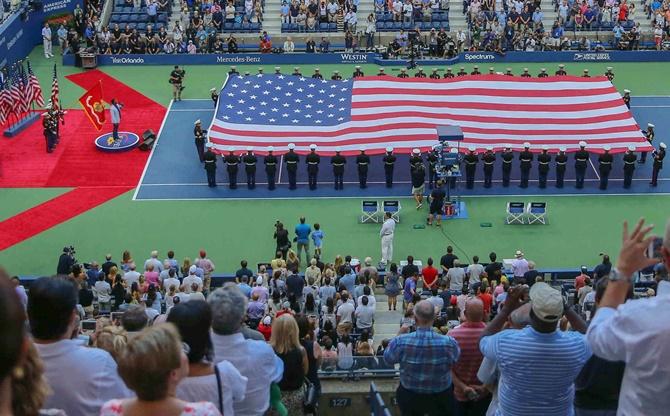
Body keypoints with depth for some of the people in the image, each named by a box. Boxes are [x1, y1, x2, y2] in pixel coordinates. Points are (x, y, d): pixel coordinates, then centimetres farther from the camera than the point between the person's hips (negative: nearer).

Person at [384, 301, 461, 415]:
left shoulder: (401, 342, -27)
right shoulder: (449, 343, -28)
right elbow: (456, 358, -4)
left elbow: (388, 359, -6)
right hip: (441, 398, -1)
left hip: (410, 397, 1)